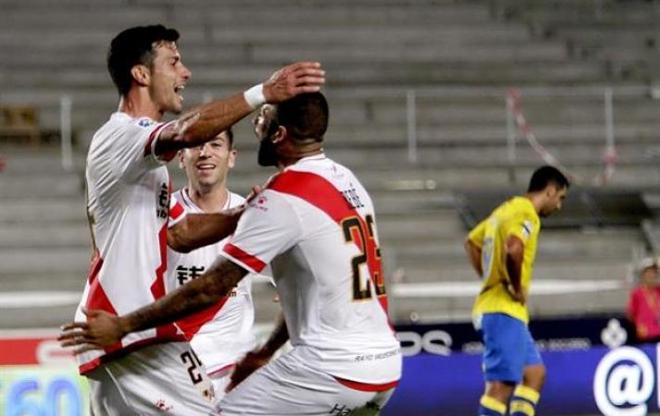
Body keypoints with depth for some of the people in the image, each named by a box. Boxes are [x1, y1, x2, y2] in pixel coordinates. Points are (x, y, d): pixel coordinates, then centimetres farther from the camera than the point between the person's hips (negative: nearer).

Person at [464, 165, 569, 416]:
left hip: (489, 306, 10)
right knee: (501, 384, -11)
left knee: (535, 372, 15)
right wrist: (517, 287, -19)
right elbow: (513, 249, -32)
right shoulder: (526, 214, -12)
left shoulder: (506, 209, 17)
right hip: (505, 310, -10)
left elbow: (471, 243, 28)